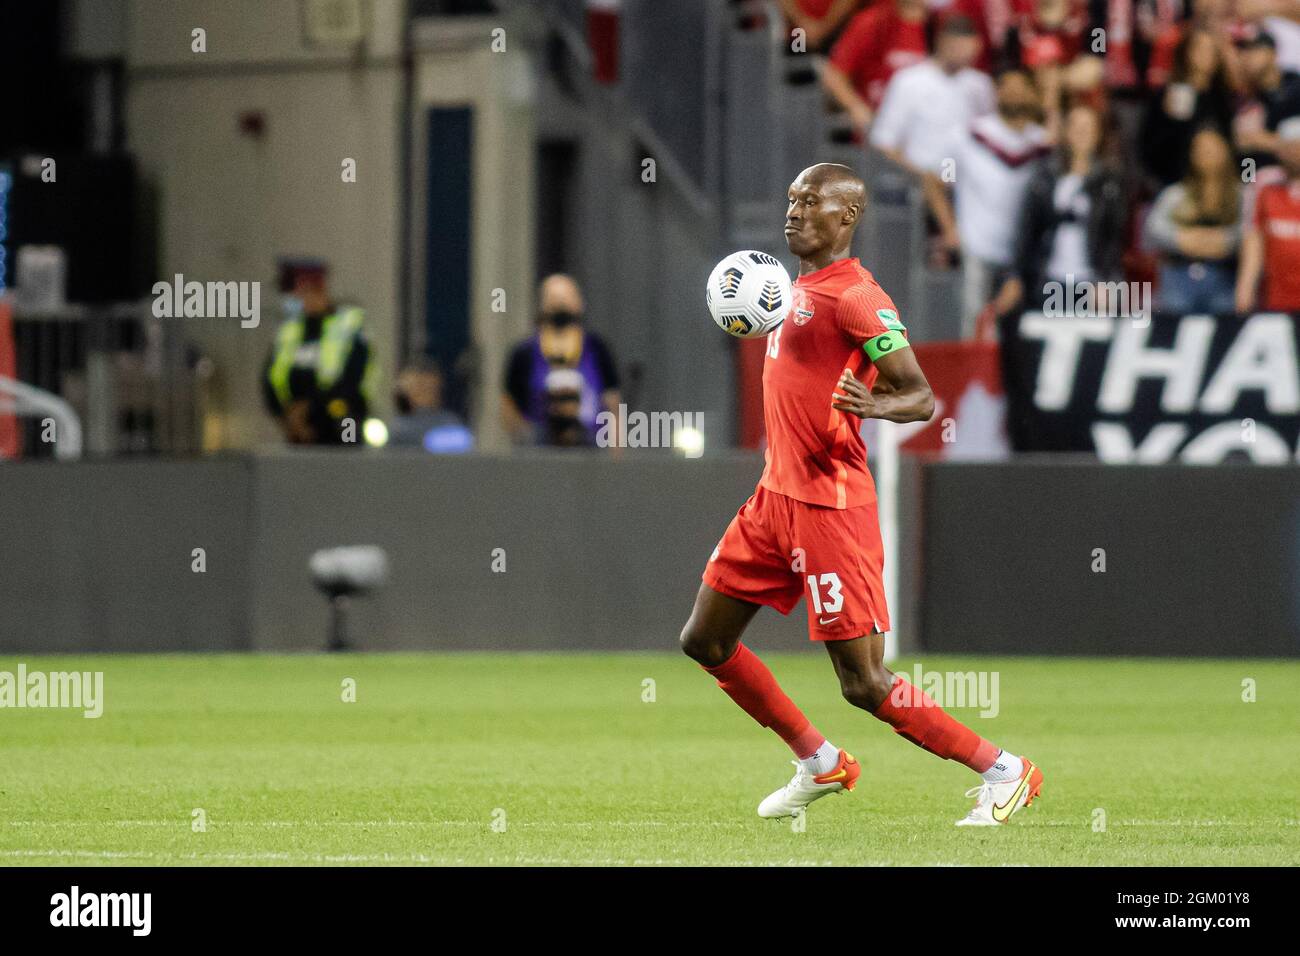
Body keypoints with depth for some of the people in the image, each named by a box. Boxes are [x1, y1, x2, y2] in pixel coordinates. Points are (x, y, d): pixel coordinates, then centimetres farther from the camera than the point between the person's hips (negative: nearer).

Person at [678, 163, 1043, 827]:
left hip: (828, 506, -9)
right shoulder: (799, 290, 13)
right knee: (704, 640, 12)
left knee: (863, 684, -8)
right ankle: (820, 765, 25)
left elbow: (920, 396, -19)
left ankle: (1002, 771, 4)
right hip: (774, 497, 9)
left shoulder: (856, 296, -14)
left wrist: (872, 406, -39)